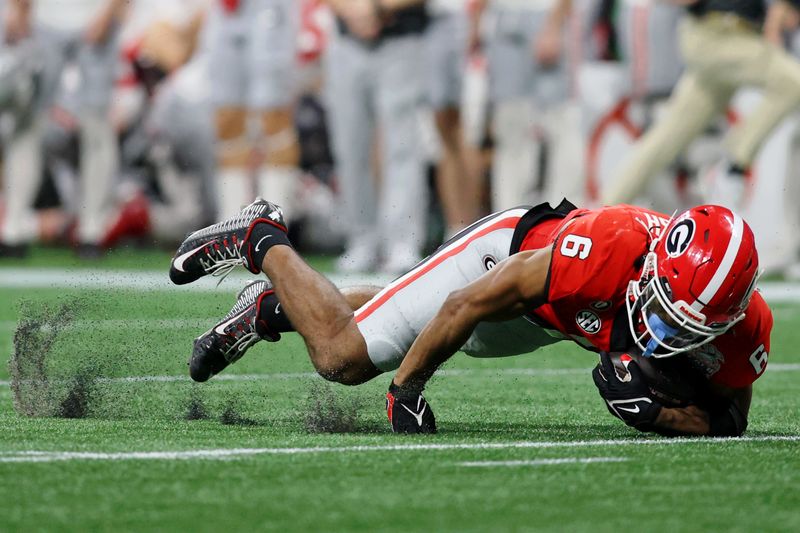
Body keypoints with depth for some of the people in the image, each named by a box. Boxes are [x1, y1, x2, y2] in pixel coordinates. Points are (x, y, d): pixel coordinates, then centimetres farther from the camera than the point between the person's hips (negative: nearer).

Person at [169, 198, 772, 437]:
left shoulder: (740, 328, -34)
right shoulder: (606, 252, -45)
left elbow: (728, 423, -16)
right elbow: (471, 304, -32)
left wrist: (653, 411, -36)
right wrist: (406, 388, -21)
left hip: (550, 317, 5)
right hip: (505, 255, -5)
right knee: (343, 355, -2)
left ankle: (275, 306, 45)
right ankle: (261, 241, 22)